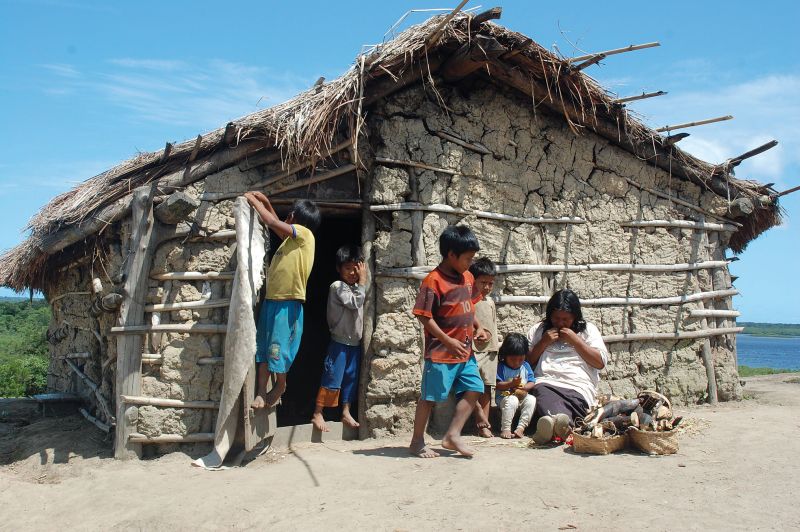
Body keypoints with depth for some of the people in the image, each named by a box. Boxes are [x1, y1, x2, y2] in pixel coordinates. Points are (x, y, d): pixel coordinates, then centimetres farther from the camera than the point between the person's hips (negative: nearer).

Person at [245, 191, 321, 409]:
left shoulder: (304, 233, -6)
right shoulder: (292, 238, 18)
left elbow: (272, 222, -14)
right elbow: (277, 224, 37)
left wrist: (254, 201, -3)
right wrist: (265, 202, 27)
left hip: (287, 303, -9)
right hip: (271, 299, 9)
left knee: (279, 348, 0)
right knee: (263, 347, 5)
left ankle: (280, 386, 18)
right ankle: (261, 392, 7)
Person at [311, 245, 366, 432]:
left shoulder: (356, 287, 13)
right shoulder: (337, 286, -14)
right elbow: (355, 302, -22)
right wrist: (362, 281, -16)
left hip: (355, 342, 8)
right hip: (339, 343, -8)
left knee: (351, 379, 11)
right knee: (332, 379, -6)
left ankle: (346, 413, 20)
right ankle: (317, 414, 2)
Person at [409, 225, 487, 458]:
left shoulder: (468, 277, 9)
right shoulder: (434, 280, -15)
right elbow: (424, 316, -17)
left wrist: (477, 327, 7)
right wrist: (448, 341, -19)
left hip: (465, 351, 8)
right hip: (440, 352, -8)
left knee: (473, 389, 5)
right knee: (430, 396, 1)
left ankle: (453, 435, 12)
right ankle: (417, 442, 14)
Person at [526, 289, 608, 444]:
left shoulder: (588, 330, 21)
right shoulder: (538, 330, 25)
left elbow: (601, 362, 8)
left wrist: (575, 340, 4)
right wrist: (543, 343, 7)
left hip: (578, 387, 0)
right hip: (545, 383, 0)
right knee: (544, 396, -38)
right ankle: (563, 425, -67)